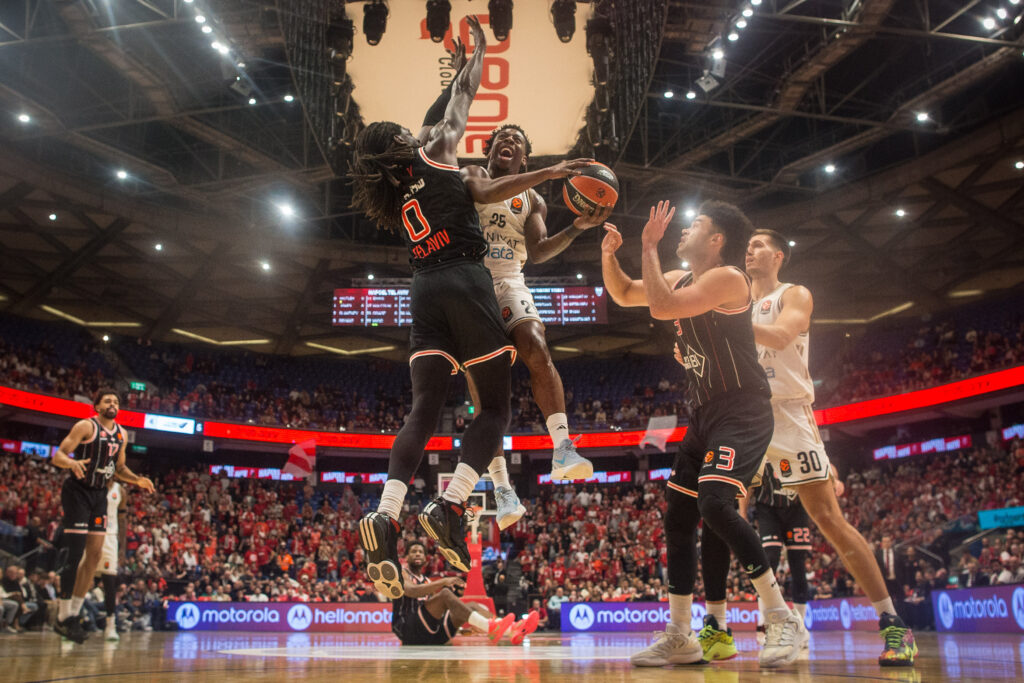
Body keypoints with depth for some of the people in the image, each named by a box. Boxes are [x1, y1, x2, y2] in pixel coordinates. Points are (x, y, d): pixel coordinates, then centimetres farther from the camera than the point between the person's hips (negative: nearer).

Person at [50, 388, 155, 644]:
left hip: (99, 495, 7)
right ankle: (63, 617, -2)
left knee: (95, 554, 5)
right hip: (77, 491, -7)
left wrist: (137, 480, 4)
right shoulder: (86, 426, -10)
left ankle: (73, 613, 14)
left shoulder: (121, 434, 10)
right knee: (75, 553, -11)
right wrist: (72, 462, -38)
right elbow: (58, 455, -16)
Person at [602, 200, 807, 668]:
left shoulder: (727, 278, -15)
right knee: (678, 519, 6)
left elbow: (661, 307, -27)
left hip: (743, 414, -9)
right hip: (704, 416, 10)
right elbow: (623, 294, 23)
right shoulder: (681, 280, 12)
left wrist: (649, 246, -15)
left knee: (715, 503, -27)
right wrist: (609, 253, 5)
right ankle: (679, 638, 15)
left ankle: (784, 620, -13)